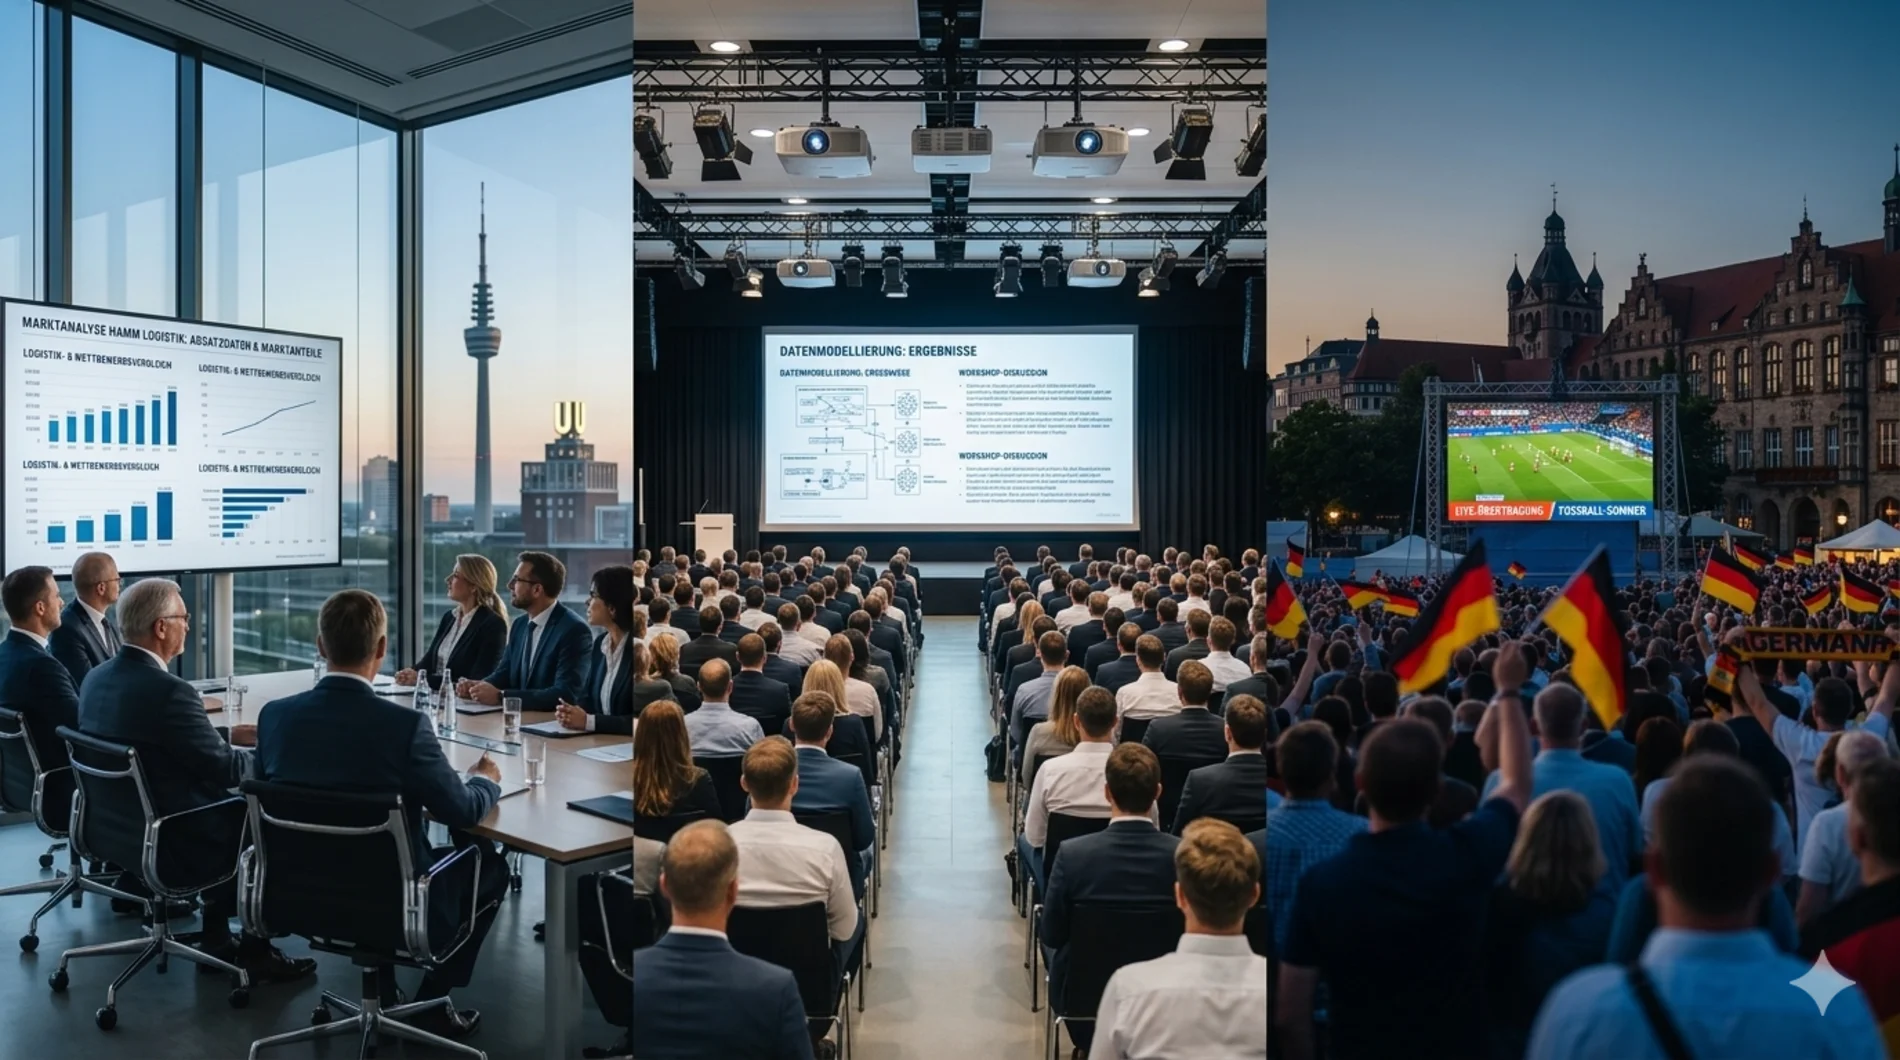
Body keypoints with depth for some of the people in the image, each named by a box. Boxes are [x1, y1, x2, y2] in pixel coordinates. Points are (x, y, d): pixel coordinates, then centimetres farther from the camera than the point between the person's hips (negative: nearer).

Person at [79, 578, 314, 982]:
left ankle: (217, 940, 29)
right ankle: (256, 953, 19)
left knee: (231, 807, 26)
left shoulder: (97, 677, 1)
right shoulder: (168, 690, -27)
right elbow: (227, 770, -19)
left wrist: (230, 735, 12)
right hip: (170, 840, -9)